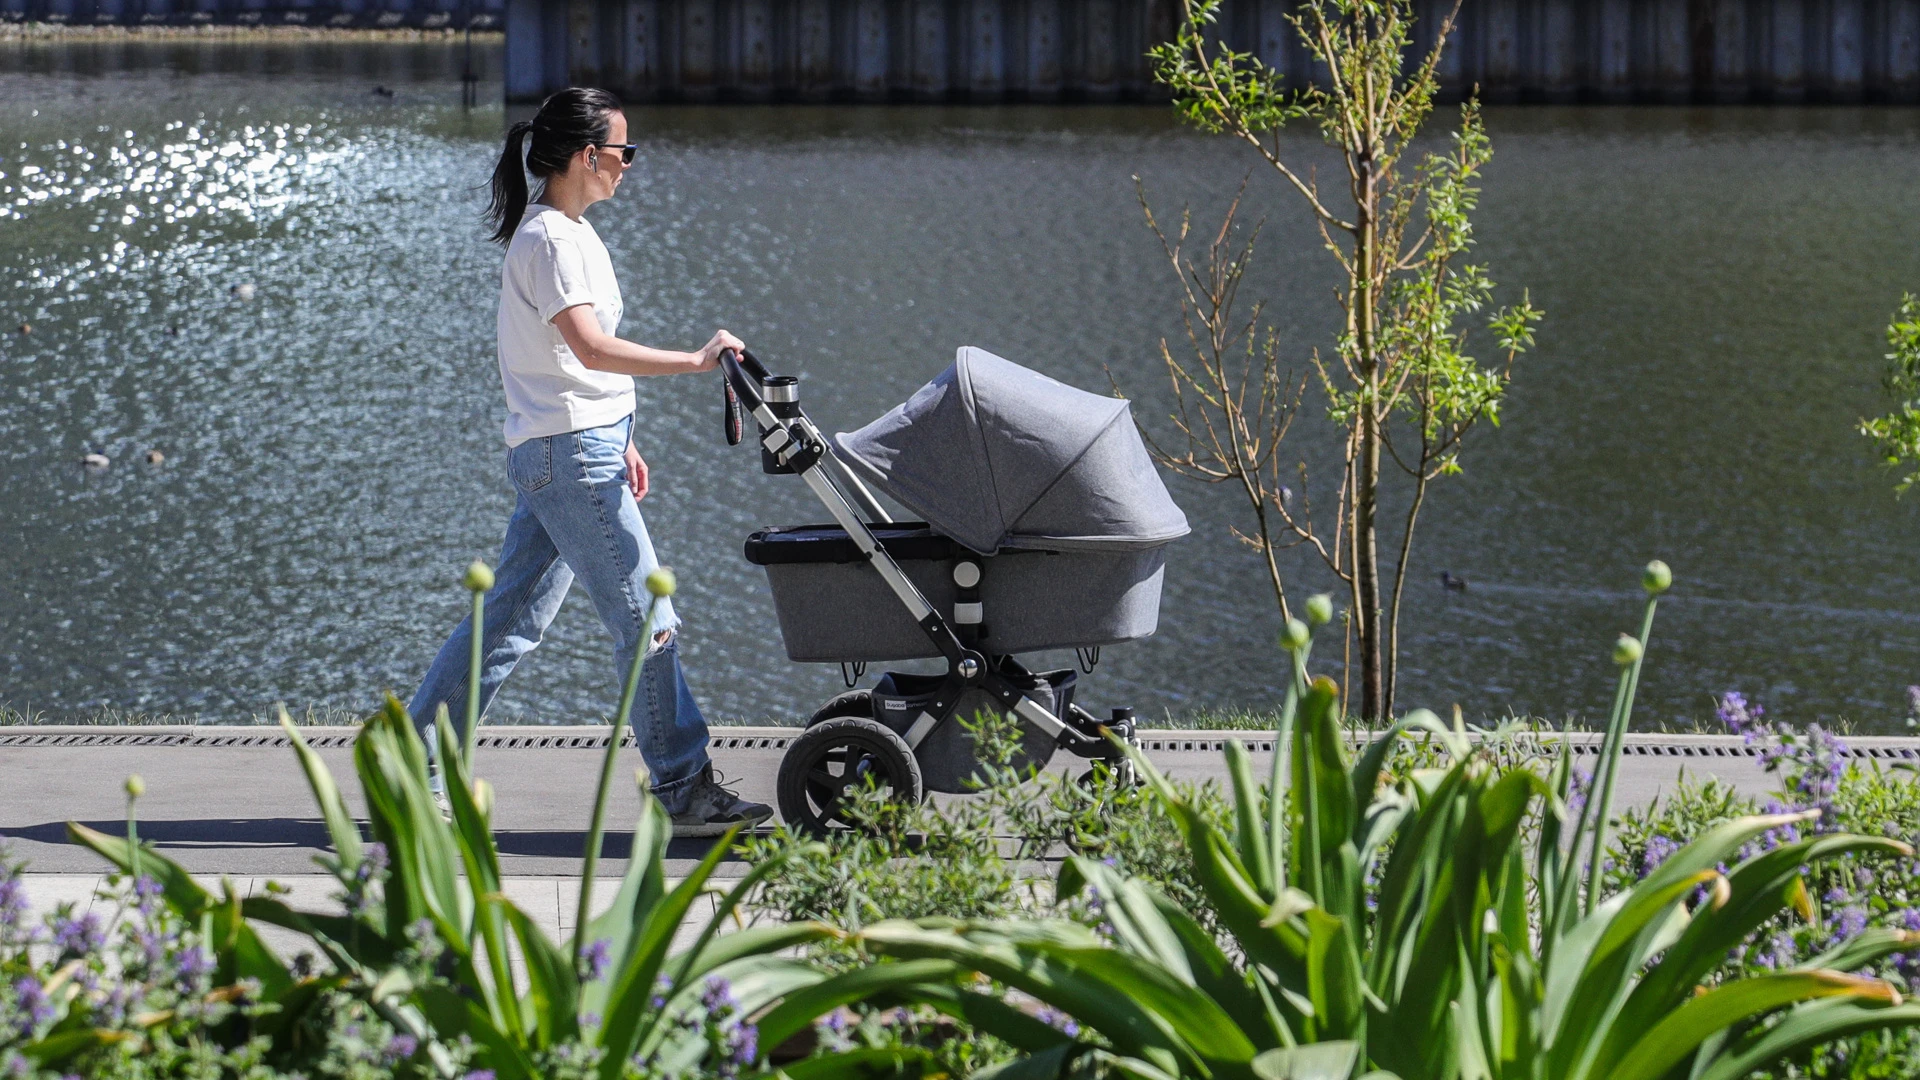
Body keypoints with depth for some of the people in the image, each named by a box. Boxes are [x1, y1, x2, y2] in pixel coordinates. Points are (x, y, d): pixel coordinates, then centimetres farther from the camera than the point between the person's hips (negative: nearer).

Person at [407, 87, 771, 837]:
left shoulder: (569, 232, 17)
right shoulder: (550, 239, -15)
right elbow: (591, 347, -27)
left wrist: (619, 444, 24)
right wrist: (696, 361, -29)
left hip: (573, 451, 10)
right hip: (570, 454, -10)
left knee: (510, 621, 11)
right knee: (647, 620, -7)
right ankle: (684, 791, -2)